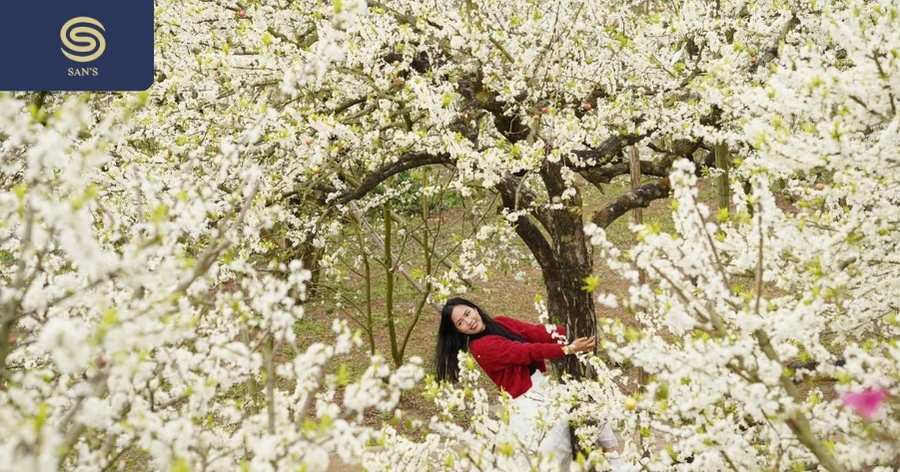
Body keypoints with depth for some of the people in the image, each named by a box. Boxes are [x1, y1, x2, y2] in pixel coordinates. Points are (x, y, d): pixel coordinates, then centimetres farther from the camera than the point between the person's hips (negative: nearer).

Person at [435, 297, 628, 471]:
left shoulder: (500, 323, 9)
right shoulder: (480, 347, -14)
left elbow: (537, 332, -3)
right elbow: (527, 352, -21)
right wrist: (568, 349, -26)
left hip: (544, 383, 8)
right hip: (528, 399, -8)